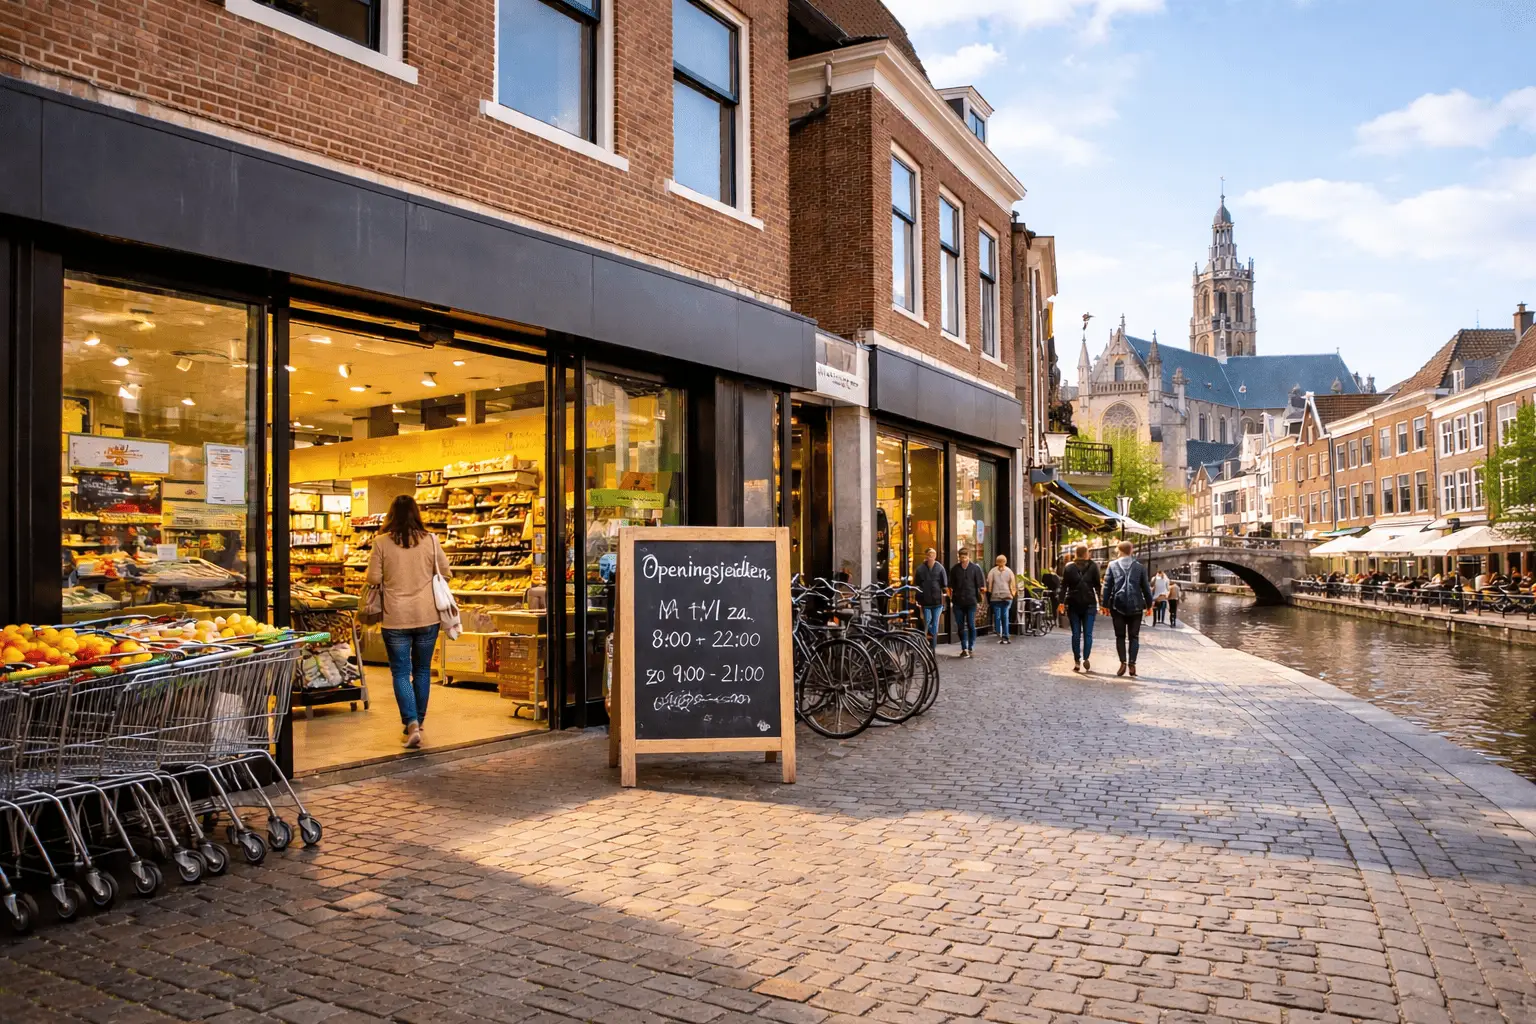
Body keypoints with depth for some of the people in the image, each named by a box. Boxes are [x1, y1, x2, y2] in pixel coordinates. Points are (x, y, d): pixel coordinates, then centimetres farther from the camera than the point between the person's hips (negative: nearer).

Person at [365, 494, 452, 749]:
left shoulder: (382, 542, -6)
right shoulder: (430, 540, -2)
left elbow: (374, 579, -4)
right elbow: (445, 573, 5)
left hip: (396, 618, -2)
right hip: (427, 616, 2)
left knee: (401, 673, 5)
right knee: (422, 670, 16)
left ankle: (411, 723, -9)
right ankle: (417, 721, 26)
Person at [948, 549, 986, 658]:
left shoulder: (975, 568, -2)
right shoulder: (954, 569, 4)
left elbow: (981, 585, 0)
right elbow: (951, 586, 9)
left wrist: (979, 599, -7)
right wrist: (951, 600, 6)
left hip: (971, 601, -2)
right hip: (958, 602, 2)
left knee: (971, 626, 0)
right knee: (960, 626, 5)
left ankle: (971, 648, 8)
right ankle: (964, 649, 12)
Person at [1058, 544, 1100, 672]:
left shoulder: (1069, 567, 2)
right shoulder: (1093, 566, 0)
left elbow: (1064, 585, -1)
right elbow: (1097, 585, -1)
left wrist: (1061, 602, 0)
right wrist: (1099, 602, 4)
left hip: (1073, 603, 1)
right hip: (1089, 603, -1)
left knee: (1076, 633, 4)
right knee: (1088, 633, 2)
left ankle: (1077, 661, 1)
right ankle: (1086, 658, -13)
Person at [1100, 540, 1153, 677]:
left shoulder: (1112, 565, 1)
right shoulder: (1140, 567, 3)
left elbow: (1107, 586, 0)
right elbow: (1146, 587, 5)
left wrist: (1105, 604, 5)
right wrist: (1149, 605, 14)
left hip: (1118, 605, 0)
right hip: (1135, 606, 0)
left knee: (1120, 636, 6)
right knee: (1134, 636, 6)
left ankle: (1123, 662, -6)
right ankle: (1132, 664, -4)